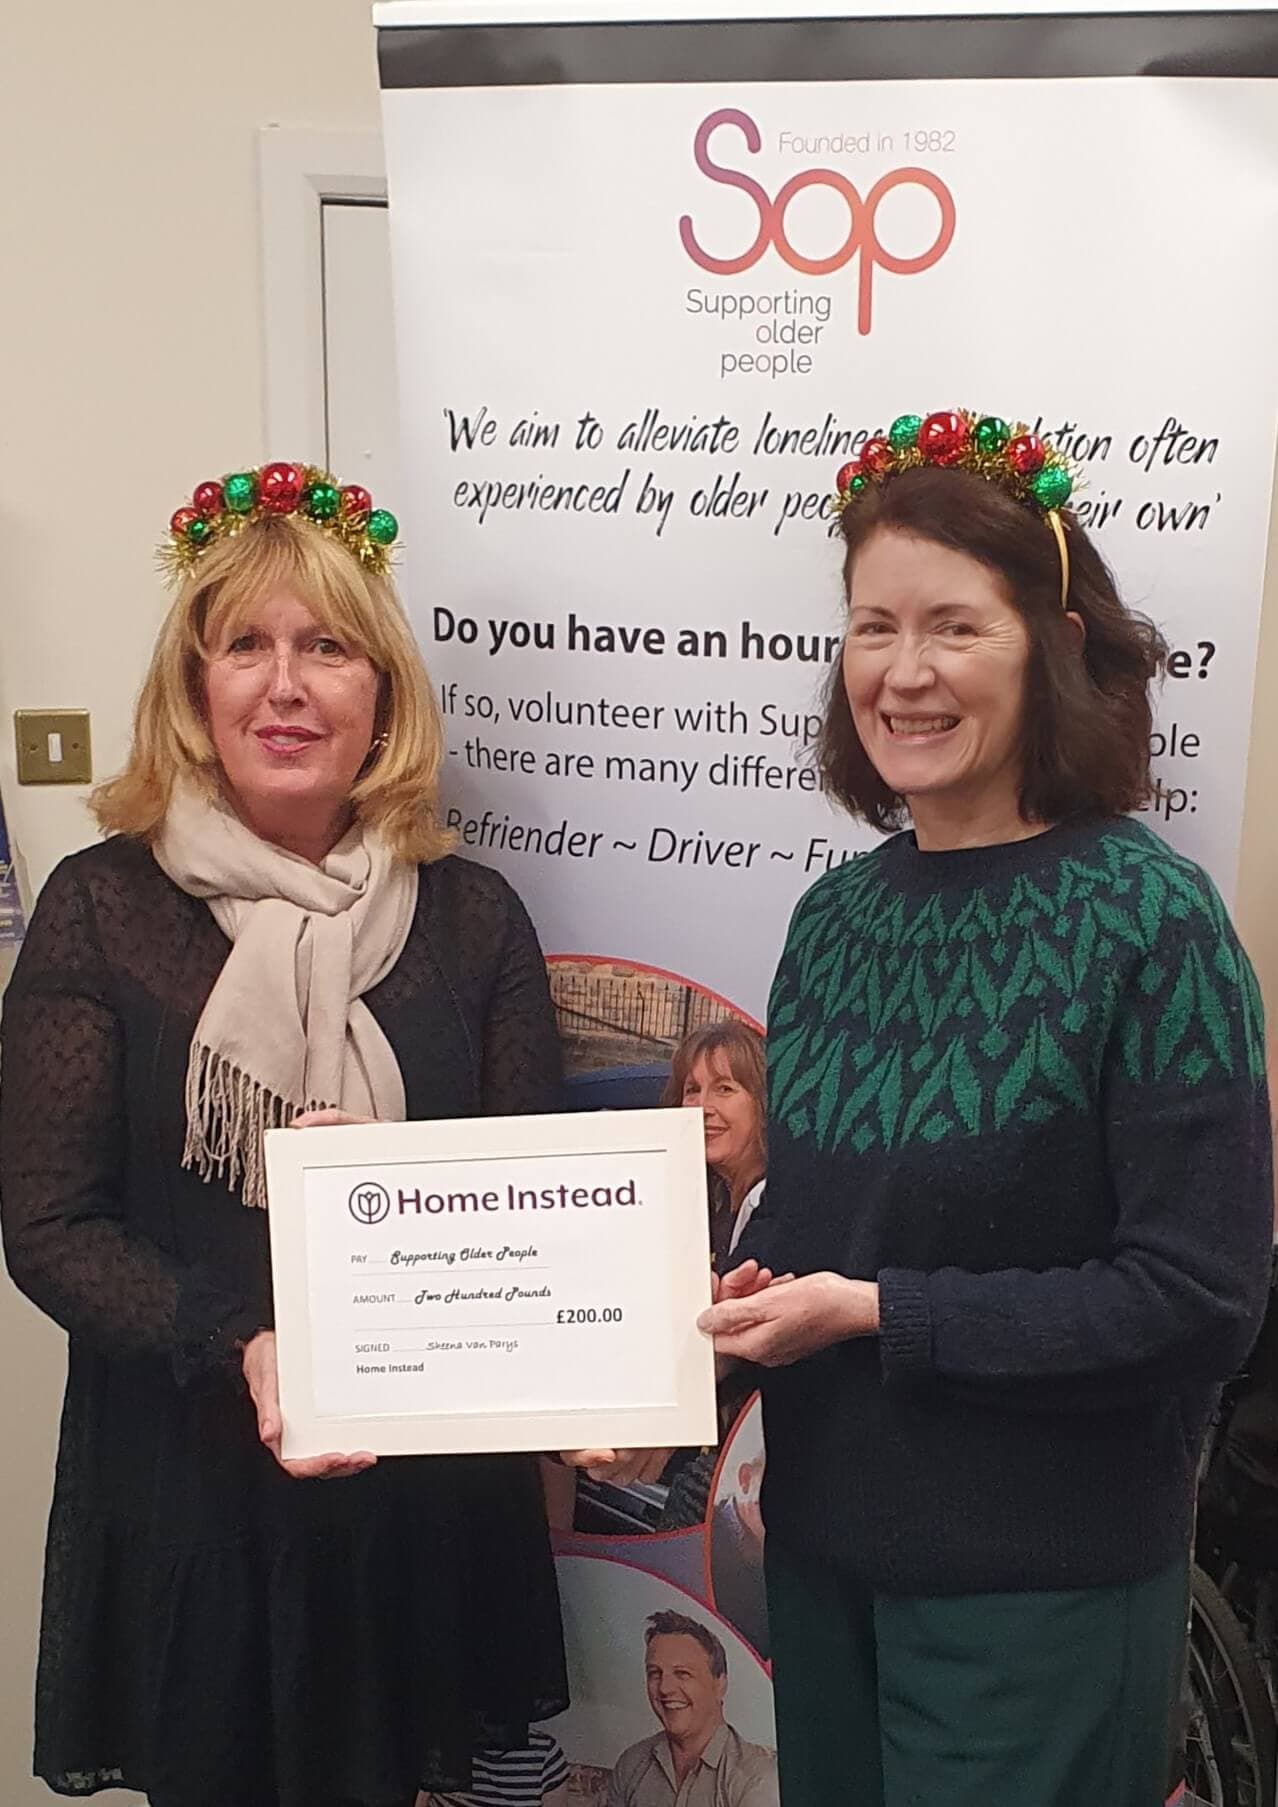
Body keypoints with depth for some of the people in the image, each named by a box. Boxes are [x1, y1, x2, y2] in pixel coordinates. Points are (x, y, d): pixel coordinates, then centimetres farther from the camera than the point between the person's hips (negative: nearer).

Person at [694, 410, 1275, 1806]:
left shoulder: (1148, 919, -16)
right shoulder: (837, 912, 1)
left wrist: (875, 1314, -20)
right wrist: (712, 1329, -8)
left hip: (1036, 1586, -5)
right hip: (821, 1544, 6)